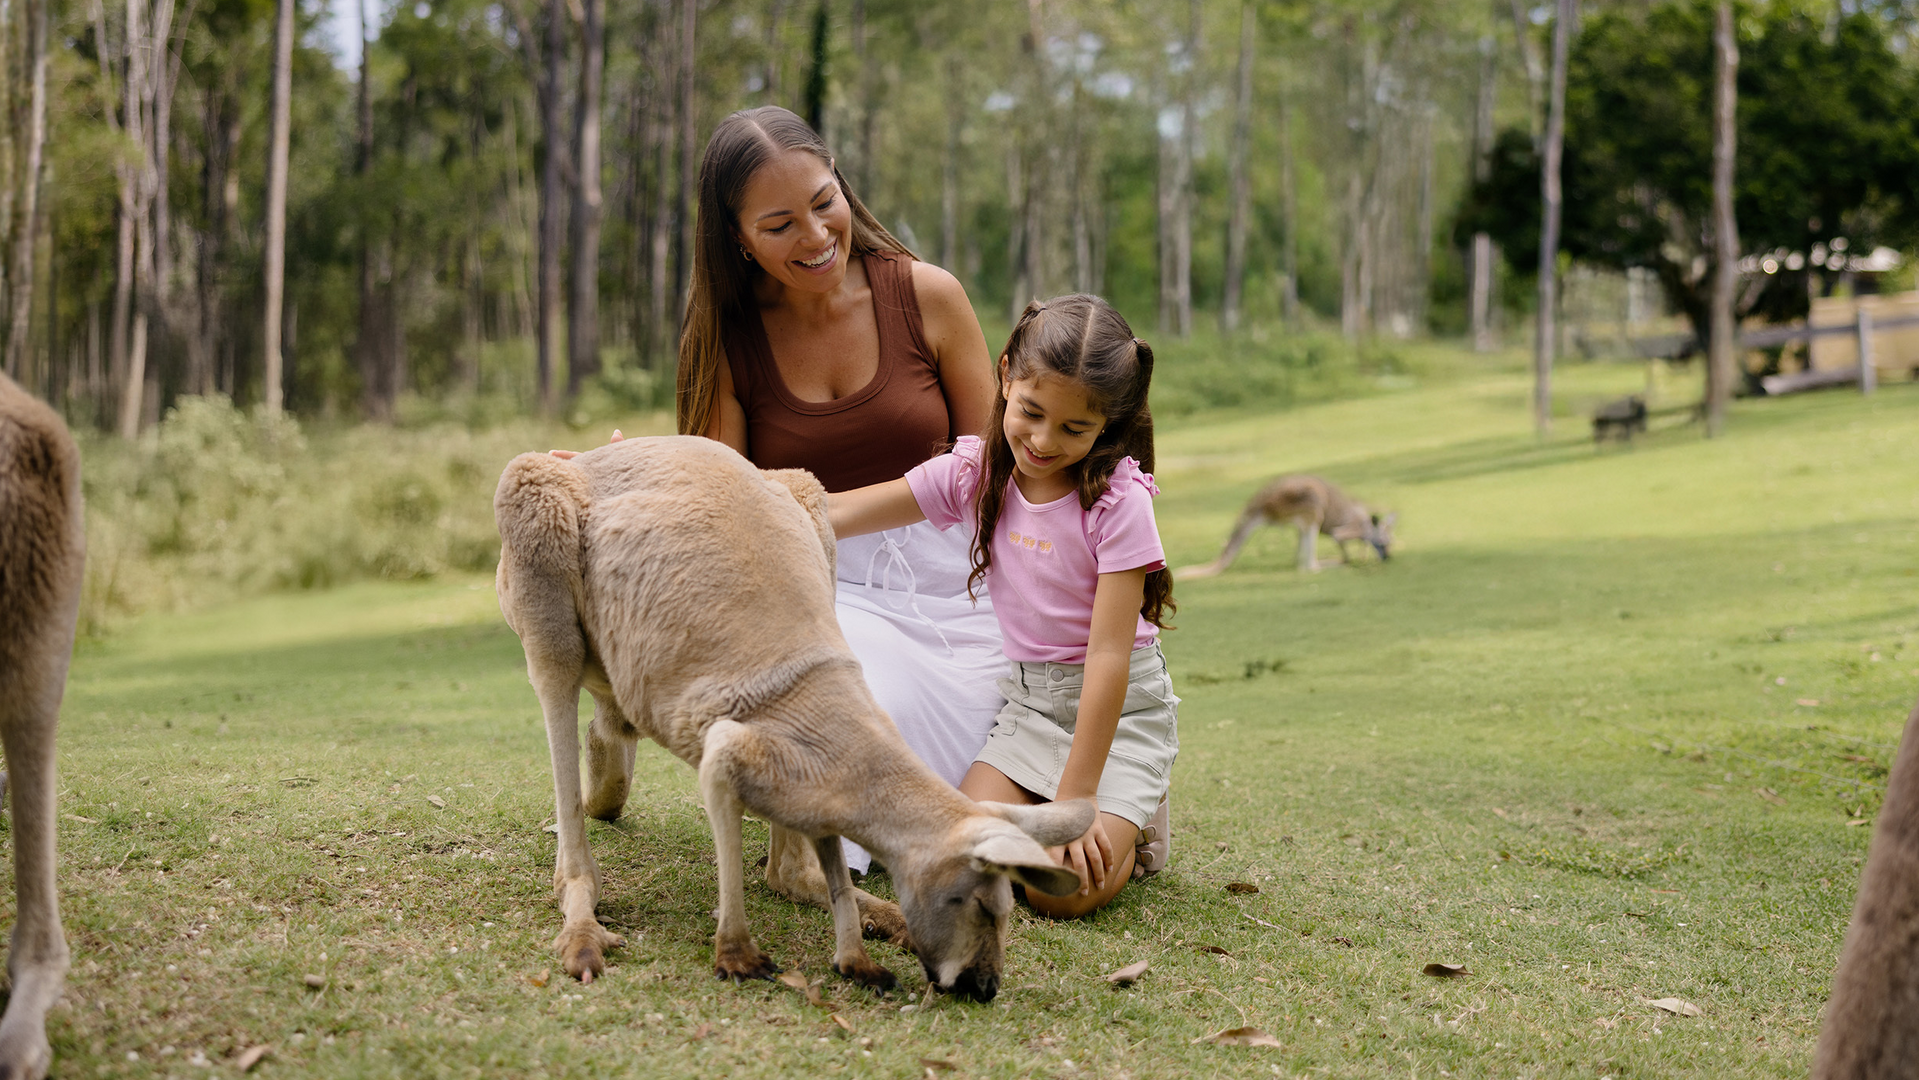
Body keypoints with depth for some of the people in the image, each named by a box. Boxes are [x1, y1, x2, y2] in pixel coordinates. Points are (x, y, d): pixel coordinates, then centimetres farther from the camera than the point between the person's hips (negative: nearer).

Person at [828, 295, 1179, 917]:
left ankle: (1134, 822, 12)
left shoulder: (1117, 500, -19)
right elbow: (831, 517, -4)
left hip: (1122, 707, -5)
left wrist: (1076, 799, -24)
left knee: (1065, 889, -22)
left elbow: (1109, 654, -22)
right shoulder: (975, 473, -5)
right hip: (1030, 700, 5)